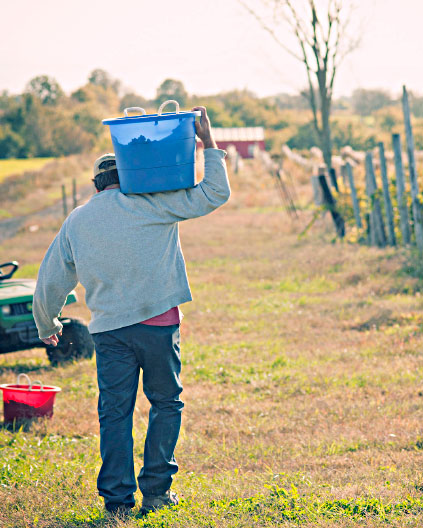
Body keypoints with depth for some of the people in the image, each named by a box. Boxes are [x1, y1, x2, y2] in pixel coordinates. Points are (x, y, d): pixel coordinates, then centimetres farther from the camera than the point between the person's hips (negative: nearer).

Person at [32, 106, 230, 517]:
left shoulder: (76, 222, 11)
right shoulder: (150, 203, -2)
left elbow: (50, 283, 16)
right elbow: (214, 194, -2)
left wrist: (47, 326, 32)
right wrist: (208, 142, 7)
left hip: (109, 330, 3)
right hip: (157, 323, -2)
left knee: (114, 412, 6)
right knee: (166, 404, 12)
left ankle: (117, 497, 3)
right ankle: (156, 490, 11)